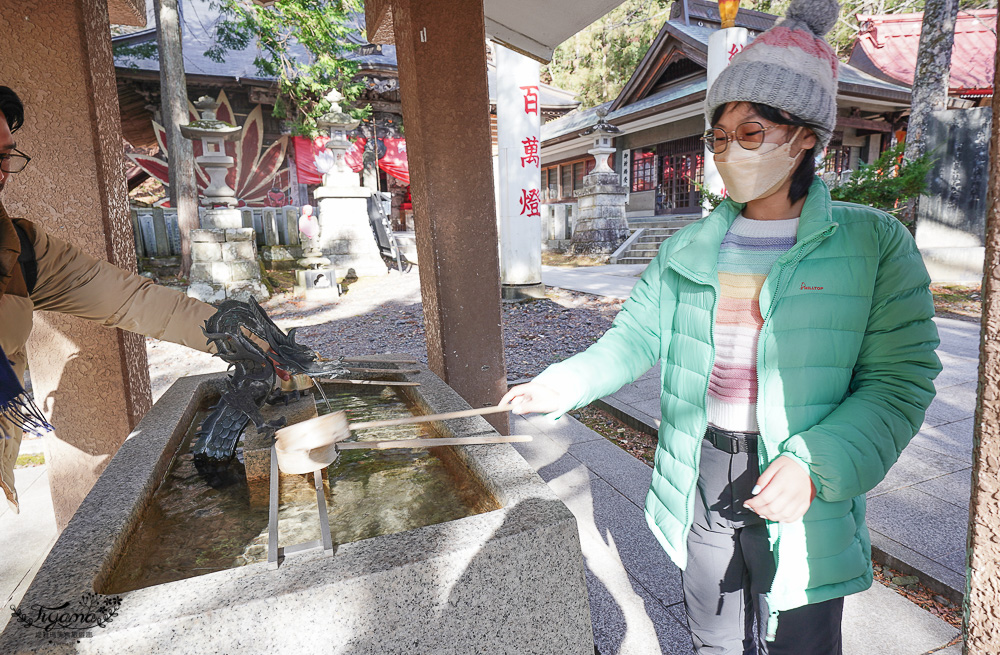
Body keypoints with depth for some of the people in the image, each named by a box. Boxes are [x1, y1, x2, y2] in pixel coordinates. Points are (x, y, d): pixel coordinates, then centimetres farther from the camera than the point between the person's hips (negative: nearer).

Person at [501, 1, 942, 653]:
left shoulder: (874, 244, -7)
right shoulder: (688, 249, 2)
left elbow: (900, 377, -10)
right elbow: (636, 337, 2)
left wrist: (815, 465, -23)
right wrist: (568, 383, -12)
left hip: (805, 503, -3)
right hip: (699, 486, 3)